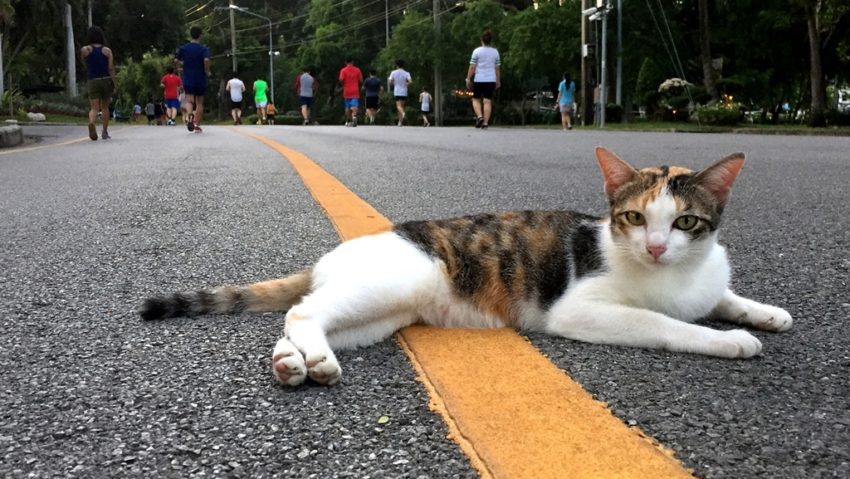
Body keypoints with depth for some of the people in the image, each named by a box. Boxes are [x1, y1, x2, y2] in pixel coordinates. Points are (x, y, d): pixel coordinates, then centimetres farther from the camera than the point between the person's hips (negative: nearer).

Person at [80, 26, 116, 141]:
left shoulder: (84, 50, -2)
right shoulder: (107, 50, -3)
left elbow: (85, 63, 14)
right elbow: (110, 69, -8)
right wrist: (115, 84, -5)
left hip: (92, 81, 0)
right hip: (106, 80, 0)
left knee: (94, 108, -3)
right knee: (105, 107, 14)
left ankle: (91, 122, -35)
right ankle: (104, 132, 16)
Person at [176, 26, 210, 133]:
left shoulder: (183, 48, 3)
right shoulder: (204, 49, -7)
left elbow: (178, 61, 7)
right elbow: (206, 60, -24)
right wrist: (207, 71, -8)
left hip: (188, 80, 1)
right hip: (200, 80, -1)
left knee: (189, 101, -3)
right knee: (199, 102, 11)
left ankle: (189, 115, -37)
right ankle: (197, 125, 11)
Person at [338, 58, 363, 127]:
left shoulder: (343, 70, -2)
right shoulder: (357, 70, 3)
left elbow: (341, 80, -12)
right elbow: (361, 81, 3)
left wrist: (343, 85, 9)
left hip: (346, 92, 0)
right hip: (355, 91, 0)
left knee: (347, 107, 13)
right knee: (354, 106, -8)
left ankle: (348, 121, 17)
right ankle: (354, 116, -35)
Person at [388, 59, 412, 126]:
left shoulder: (393, 72, 0)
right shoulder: (406, 73, -1)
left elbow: (390, 82, -4)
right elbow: (410, 81, -14)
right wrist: (405, 84, 6)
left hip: (397, 91, -2)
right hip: (404, 92, 2)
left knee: (398, 106, -9)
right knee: (402, 106, 12)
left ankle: (402, 113, -42)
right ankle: (401, 121, 12)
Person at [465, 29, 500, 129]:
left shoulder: (477, 51, -4)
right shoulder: (495, 52, 5)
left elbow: (472, 67, -5)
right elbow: (497, 68, 8)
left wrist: (468, 79, 2)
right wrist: (498, 81, 16)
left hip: (479, 80, -2)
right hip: (491, 80, 2)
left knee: (476, 99, 12)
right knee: (487, 101, 2)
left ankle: (479, 116, -10)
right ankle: (485, 122, -4)